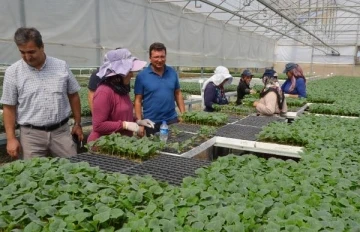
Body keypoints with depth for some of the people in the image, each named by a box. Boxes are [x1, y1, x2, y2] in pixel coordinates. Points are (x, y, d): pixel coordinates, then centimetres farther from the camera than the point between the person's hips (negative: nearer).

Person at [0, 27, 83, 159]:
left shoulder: (61, 66, 0)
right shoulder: (13, 72, -2)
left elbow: (73, 96, 8)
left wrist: (77, 124, 9)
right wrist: (11, 138, -3)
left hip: (61, 131, 1)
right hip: (31, 134, -1)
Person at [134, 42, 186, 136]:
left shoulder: (172, 72, 3)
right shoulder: (142, 76, -7)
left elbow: (178, 94, 10)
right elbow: (138, 100, -5)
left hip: (172, 120, 3)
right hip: (151, 122, -2)